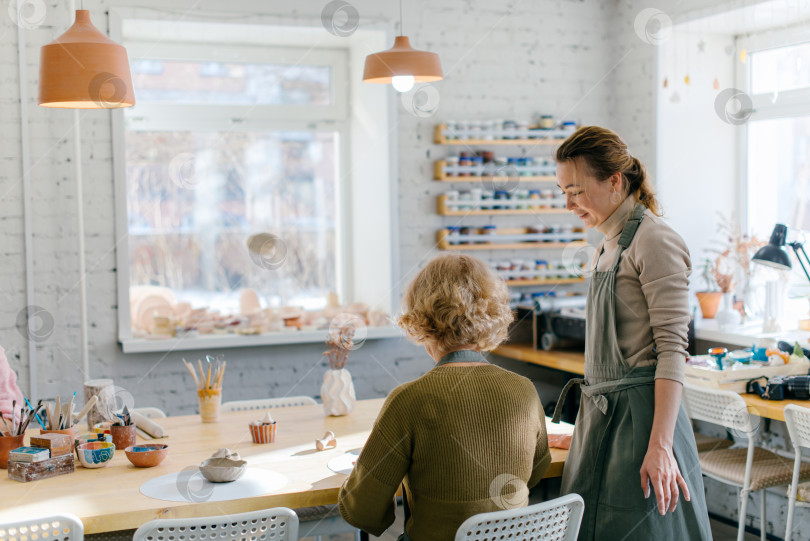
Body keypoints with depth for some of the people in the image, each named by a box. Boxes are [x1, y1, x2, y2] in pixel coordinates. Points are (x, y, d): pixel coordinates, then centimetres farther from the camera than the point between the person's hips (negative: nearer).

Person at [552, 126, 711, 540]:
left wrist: (660, 446, -23)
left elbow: (672, 348, -17)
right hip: (600, 414, 8)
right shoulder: (606, 249, 15)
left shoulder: (654, 241, -11)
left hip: (640, 412, -8)